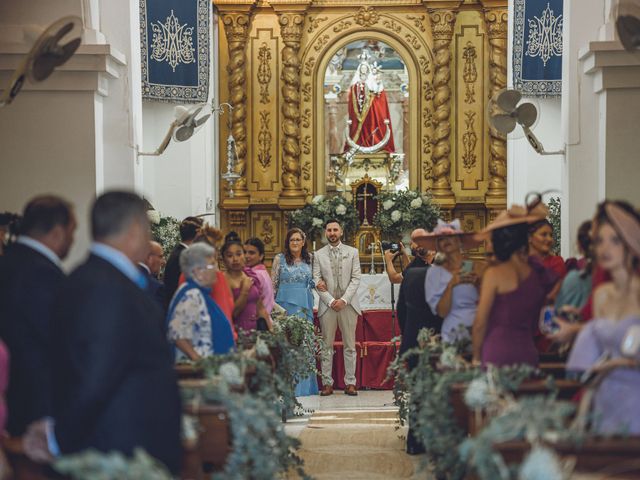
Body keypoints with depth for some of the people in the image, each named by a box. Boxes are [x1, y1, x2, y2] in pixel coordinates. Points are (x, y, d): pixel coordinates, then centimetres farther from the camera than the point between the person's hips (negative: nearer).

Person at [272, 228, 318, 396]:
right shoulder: (280, 259, 4)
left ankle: (304, 385, 9)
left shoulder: (310, 259, 10)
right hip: (285, 304, -2)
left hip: (305, 305, 2)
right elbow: (273, 284, 4)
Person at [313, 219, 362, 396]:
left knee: (350, 345, 2)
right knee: (326, 346, 0)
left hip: (348, 304, 0)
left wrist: (344, 299, -10)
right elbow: (316, 281, 1)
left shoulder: (352, 252, 8)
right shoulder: (319, 255, 7)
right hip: (327, 305, 0)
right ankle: (327, 383, 3)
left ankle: (350, 382, 5)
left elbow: (356, 279, 2)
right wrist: (331, 300, -10)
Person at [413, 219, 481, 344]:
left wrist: (477, 283, -12)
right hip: (454, 333, -1)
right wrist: (451, 285, -16)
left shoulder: (475, 267, 6)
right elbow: (442, 312, -4)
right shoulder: (435, 272, 4)